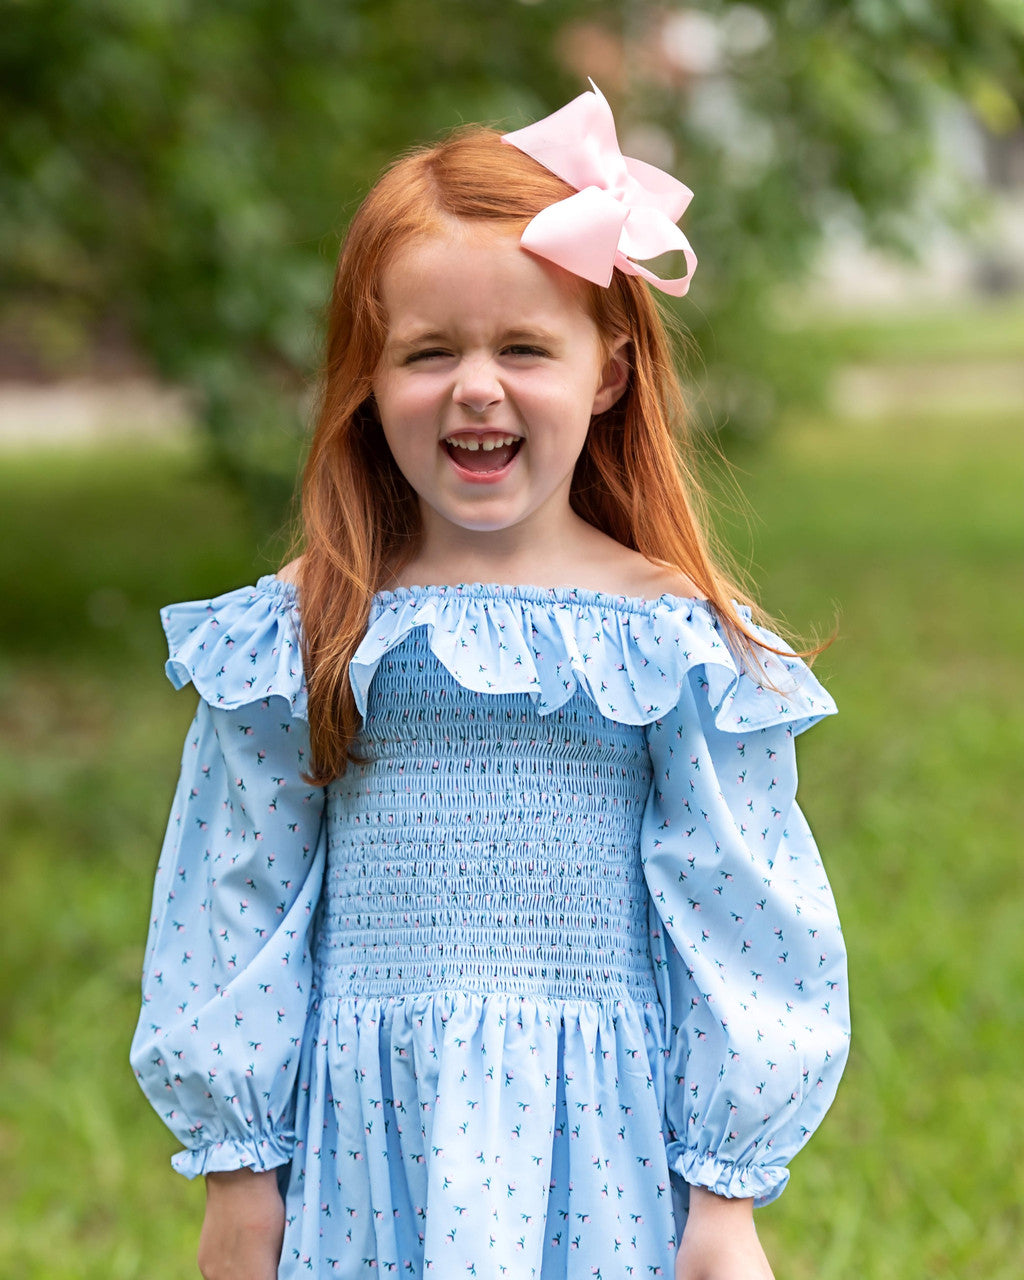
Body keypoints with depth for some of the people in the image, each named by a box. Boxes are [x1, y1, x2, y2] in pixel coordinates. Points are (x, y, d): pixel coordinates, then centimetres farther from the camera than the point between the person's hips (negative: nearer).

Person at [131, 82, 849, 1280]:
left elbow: (740, 920, 1)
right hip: (366, 1143, 1)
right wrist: (237, 1176, 6)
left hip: (603, 1139, -1)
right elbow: (236, 904, 6)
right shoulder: (296, 635, 1)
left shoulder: (677, 639, -2)